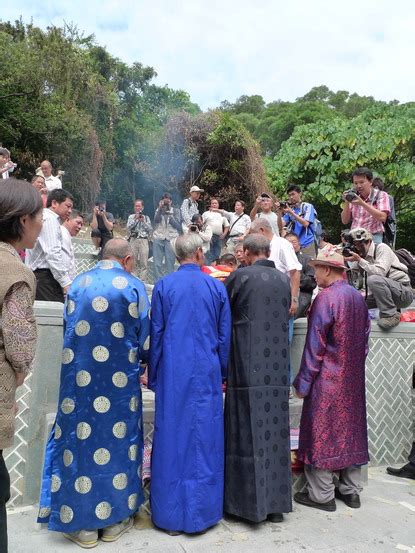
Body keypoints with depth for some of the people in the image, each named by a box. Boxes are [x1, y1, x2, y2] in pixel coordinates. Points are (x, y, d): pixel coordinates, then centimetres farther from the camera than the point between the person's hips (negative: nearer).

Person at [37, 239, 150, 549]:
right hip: (119, 379, -2)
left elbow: (70, 327, 12)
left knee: (79, 440, 12)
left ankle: (82, 522, 22)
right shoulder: (134, 286, -5)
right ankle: (115, 519, 26)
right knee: (117, 440, 13)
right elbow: (145, 339, -3)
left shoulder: (79, 283, 4)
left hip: (78, 375, 2)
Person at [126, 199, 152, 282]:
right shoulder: (131, 217, 12)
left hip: (144, 240, -1)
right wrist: (135, 219, -7)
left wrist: (143, 221, -5)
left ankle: (143, 281, -7)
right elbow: (128, 227, -1)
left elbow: (150, 229, 4)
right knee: (134, 262, 3)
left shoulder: (146, 217, 12)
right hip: (133, 240, 1)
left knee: (144, 263, -7)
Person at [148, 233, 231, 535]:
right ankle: (202, 513, 22)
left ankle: (170, 515, 19)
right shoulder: (217, 287, -1)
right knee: (204, 441, 10)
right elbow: (225, 336, 3)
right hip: (207, 374, 0)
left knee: (171, 439, 9)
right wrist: (221, 373, 14)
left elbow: (156, 334, 0)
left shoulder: (163, 286, -2)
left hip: (172, 374, 0)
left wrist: (153, 376, 8)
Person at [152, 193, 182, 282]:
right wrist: (160, 209, -11)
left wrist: (169, 215, -7)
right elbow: (156, 220, -5)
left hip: (171, 239, -1)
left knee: (170, 263, -4)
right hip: (158, 238, 1)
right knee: (157, 263, -1)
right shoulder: (158, 210, 14)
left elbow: (177, 225, -1)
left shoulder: (176, 211, 10)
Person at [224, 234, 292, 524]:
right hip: (278, 368, 4)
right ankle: (277, 502, 21)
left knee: (249, 432, 5)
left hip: (248, 366, -4)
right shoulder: (284, 279, 7)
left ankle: (251, 501, 14)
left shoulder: (240, 276, -6)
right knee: (276, 432, 11)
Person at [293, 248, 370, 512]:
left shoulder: (325, 298, -18)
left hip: (327, 380, -7)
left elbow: (315, 345, -16)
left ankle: (321, 494, 15)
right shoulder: (358, 297, 3)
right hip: (354, 379, 7)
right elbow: (365, 338, 10)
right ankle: (351, 490, 28)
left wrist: (303, 382, -9)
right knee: (350, 430, 16)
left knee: (322, 433, 5)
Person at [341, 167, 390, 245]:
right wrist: (347, 203, -2)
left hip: (373, 237, -3)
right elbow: (345, 221, 12)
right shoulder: (353, 197, 15)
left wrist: (362, 203, -16)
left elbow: (382, 217, -11)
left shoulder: (381, 195, 5)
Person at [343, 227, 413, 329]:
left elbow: (380, 273, -27)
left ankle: (391, 315, -18)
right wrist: (345, 260, -6)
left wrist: (359, 260, -26)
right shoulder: (362, 256, 9)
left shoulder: (381, 248, -11)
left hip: (404, 292, -8)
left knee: (374, 279, -33)